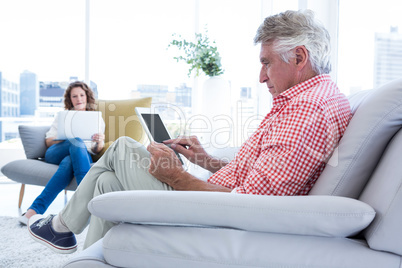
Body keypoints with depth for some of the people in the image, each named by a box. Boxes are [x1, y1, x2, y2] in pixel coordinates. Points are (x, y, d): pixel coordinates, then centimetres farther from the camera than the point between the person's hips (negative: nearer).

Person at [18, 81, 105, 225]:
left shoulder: (97, 119, 26)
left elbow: (98, 150, 16)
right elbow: (48, 142, 17)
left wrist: (99, 142, -10)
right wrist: (65, 137, -6)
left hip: (84, 156, 0)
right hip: (55, 154, 0)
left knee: (68, 162, -40)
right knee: (77, 142, -38)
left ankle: (35, 209, -50)